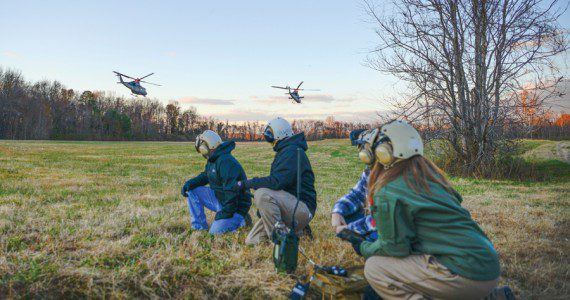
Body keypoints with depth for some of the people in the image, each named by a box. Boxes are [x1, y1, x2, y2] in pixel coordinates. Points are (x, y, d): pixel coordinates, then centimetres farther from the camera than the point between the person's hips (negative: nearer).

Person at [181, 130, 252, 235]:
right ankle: (199, 227, 6)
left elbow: (232, 191, -29)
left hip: (236, 206, -10)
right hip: (219, 199, 10)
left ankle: (241, 220, 2)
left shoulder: (226, 162, -26)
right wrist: (190, 183, -3)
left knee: (215, 231, -21)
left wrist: (226, 212, -26)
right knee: (192, 190, 1)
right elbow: (205, 176, 17)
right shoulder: (213, 160, 9)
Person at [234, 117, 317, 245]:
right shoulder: (284, 151, 17)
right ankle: (295, 231, 13)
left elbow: (277, 182, -27)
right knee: (252, 241, 5)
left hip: (303, 207, -10)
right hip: (289, 204, 10)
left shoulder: (292, 151, -16)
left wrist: (247, 183, -18)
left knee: (262, 194, -31)